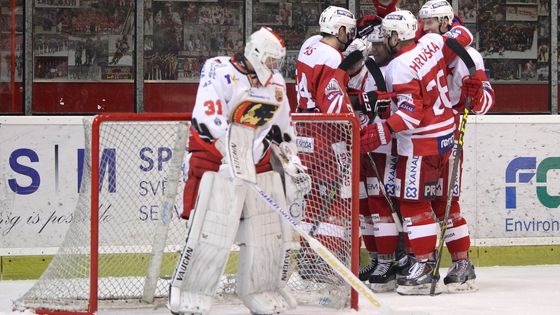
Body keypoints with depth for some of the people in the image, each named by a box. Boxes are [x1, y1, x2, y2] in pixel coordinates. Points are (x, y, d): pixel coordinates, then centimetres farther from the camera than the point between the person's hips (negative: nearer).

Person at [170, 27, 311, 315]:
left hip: (260, 167, 7)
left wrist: (294, 167, 15)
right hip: (218, 166, -7)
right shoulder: (220, 71, -11)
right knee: (210, 235, -13)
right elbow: (207, 118, -23)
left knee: (273, 234, 5)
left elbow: (282, 131, 22)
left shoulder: (276, 83, 12)